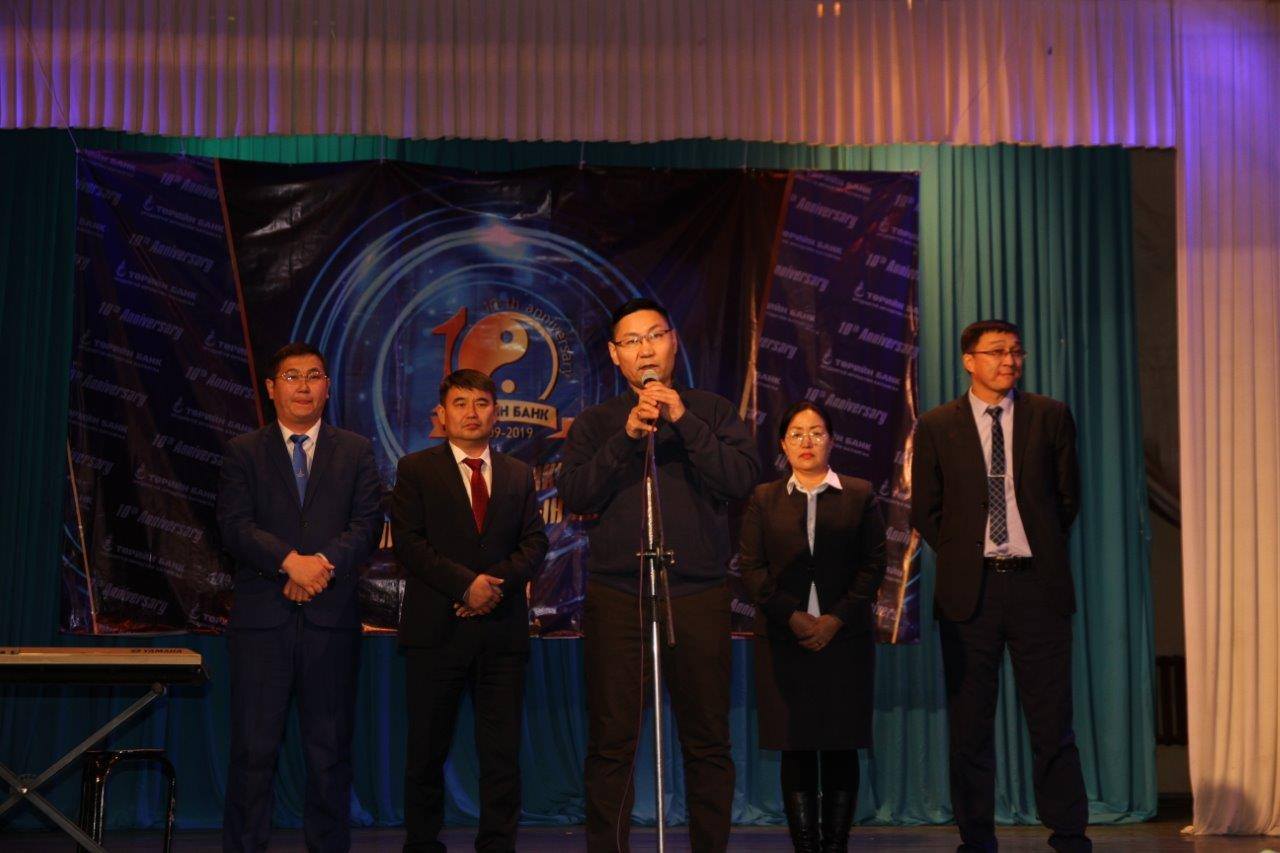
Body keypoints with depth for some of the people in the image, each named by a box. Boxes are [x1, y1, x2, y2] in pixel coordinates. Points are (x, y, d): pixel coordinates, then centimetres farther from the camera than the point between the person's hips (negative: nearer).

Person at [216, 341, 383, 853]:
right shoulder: (244, 452, 8)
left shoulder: (355, 451, 11)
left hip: (331, 618, 1)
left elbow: (367, 525, 1)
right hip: (262, 616, -1)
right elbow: (234, 525, -4)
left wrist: (323, 562, -16)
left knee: (330, 749, 6)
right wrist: (292, 561, -18)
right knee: (254, 748, -1)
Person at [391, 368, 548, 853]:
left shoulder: (518, 475, 16)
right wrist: (465, 583, -15)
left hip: (503, 629, 2)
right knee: (427, 752, 4)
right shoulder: (416, 470, 6)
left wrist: (496, 580, -11)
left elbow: (534, 543, 8)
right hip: (436, 628, -2)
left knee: (503, 753, 1)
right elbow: (408, 542, -5)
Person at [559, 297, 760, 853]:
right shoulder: (595, 423, 13)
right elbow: (575, 496, -2)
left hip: (699, 596, 0)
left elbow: (742, 480, -4)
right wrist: (627, 437, -12)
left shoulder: (712, 411, 12)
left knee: (708, 741, 3)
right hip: (615, 598, 0)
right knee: (611, 744, 0)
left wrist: (683, 421, -11)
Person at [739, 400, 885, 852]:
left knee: (840, 747, 1)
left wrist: (836, 618, -10)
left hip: (844, 637, 0)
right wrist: (791, 616, -10)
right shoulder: (764, 499, 10)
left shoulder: (859, 495, 8)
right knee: (796, 748, 0)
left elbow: (873, 564, 2)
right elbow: (751, 567, 3)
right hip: (783, 640, 0)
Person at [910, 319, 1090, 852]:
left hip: (1037, 585, 0)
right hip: (970, 589, 0)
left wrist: (1042, 549, 9)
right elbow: (924, 510, 9)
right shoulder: (937, 426, 4)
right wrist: (960, 557, 5)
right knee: (970, 727, 5)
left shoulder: (1051, 417, 6)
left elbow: (1068, 496, 12)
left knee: (1052, 723, 1)